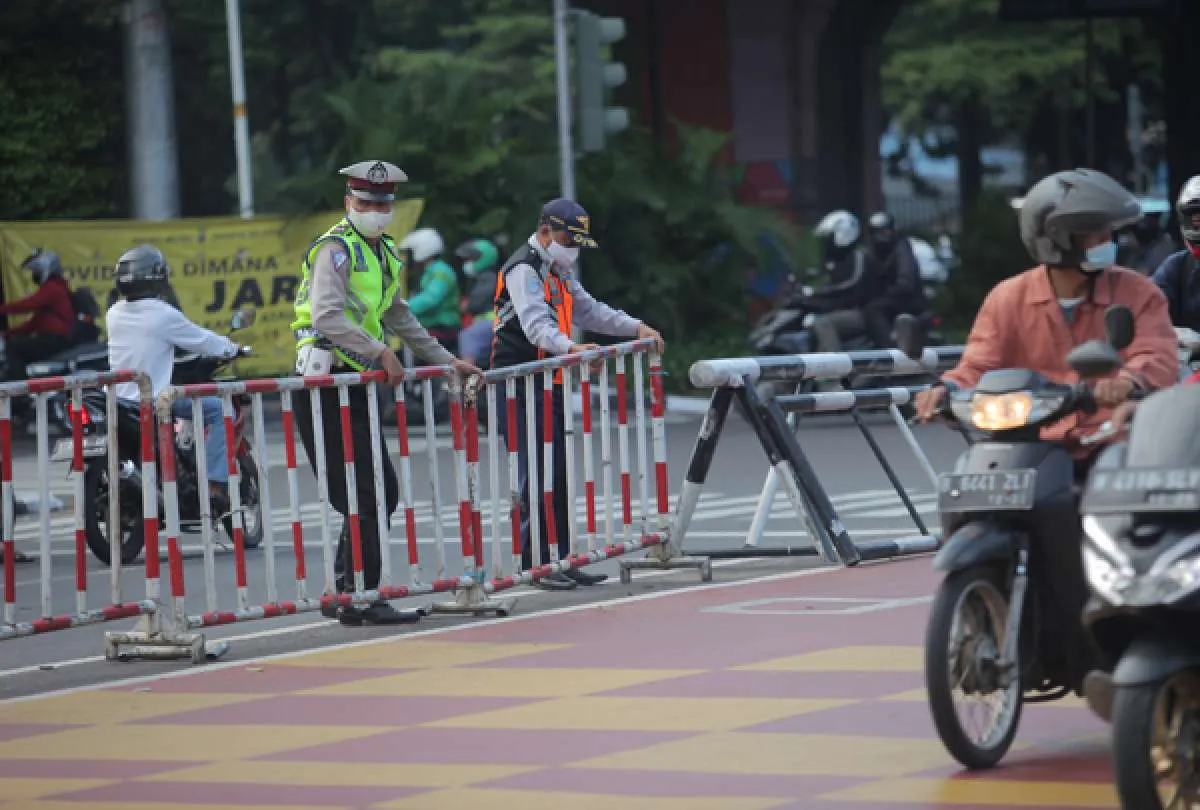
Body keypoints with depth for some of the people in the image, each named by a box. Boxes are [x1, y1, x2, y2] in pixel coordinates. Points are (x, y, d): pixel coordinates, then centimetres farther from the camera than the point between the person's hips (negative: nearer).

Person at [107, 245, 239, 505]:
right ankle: (215, 483, -12)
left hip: (118, 397, 7)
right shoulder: (164, 315, -12)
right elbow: (201, 340, -1)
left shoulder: (113, 315, 7)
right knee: (218, 410, -3)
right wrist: (232, 349, 18)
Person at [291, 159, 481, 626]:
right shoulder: (336, 249, -11)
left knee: (382, 495, 9)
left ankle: (347, 597, 16)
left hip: (356, 383, 9)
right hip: (327, 381, -9)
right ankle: (361, 601, -6)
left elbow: (399, 318, 29)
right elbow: (327, 316, -26)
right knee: (367, 496, -11)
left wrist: (446, 361, 27)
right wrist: (382, 352, -27)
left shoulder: (385, 254, 18)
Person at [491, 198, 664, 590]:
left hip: (551, 384, 10)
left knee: (560, 474, 10)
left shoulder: (558, 272, 19)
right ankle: (534, 562, -8)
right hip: (521, 385, -10)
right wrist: (570, 347, -46)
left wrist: (636, 327, 14)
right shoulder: (523, 270, -13)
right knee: (536, 476, -11)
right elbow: (535, 323, -29)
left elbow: (589, 310, 27)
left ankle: (560, 560, 15)